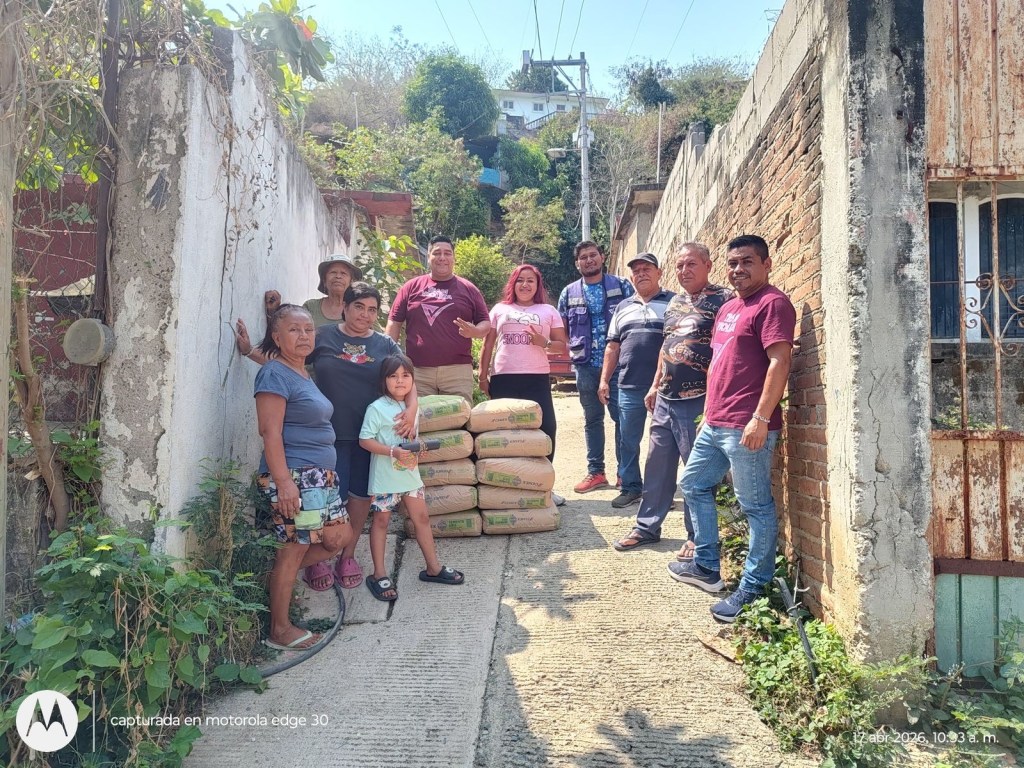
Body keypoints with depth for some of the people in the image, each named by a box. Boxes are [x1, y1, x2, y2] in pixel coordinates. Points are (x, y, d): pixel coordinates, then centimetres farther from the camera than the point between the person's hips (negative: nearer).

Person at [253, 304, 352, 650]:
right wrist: (283, 482, -23)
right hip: (293, 476, -9)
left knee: (339, 536, 10)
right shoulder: (275, 374, -12)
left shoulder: (304, 375, 16)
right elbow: (270, 431, -18)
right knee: (295, 547, -2)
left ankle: (280, 581, 24)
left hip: (320, 476, 10)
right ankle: (280, 631, 12)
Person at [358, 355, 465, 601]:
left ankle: (433, 567, 24)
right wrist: (392, 452, -25)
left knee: (421, 517, 11)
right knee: (381, 521, 7)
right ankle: (379, 575, 18)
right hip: (385, 476, -6)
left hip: (410, 473, 6)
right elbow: (365, 440, -16)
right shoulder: (377, 408, -13)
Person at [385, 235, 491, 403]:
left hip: (458, 371, 0)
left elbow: (486, 323, 13)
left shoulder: (469, 289, 11)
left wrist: (474, 331, -11)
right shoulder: (411, 287, 11)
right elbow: (394, 323, 10)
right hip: (417, 371, 0)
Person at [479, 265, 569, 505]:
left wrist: (544, 343, -11)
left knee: (546, 428, -6)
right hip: (503, 378, 0)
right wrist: (483, 376, 7)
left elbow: (562, 345, 9)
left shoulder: (549, 311, 12)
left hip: (537, 378, 0)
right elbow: (488, 345, 14)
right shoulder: (499, 310, 15)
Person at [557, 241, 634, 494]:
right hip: (586, 366, 3)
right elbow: (561, 329, 16)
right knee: (592, 419, 10)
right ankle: (595, 472, 19)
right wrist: (573, 349, 1)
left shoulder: (622, 286, 3)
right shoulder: (569, 293, 9)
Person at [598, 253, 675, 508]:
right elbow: (613, 347, 17)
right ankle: (630, 488, 21)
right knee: (628, 441, 9)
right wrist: (604, 380, 10)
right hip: (629, 387, 4)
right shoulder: (623, 308, 16)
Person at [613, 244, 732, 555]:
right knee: (657, 466, 14)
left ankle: (697, 537, 17)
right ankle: (647, 527, 26)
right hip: (665, 400, 8)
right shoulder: (675, 302, 16)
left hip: (698, 402, -7)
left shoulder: (722, 299, -8)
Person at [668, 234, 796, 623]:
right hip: (715, 424, 11)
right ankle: (706, 567, 32)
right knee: (693, 485, 19)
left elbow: (780, 362, -19)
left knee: (756, 506, -1)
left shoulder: (772, 304, -9)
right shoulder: (727, 308, 19)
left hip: (747, 427, -10)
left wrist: (760, 419, -24)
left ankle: (753, 590, 10)